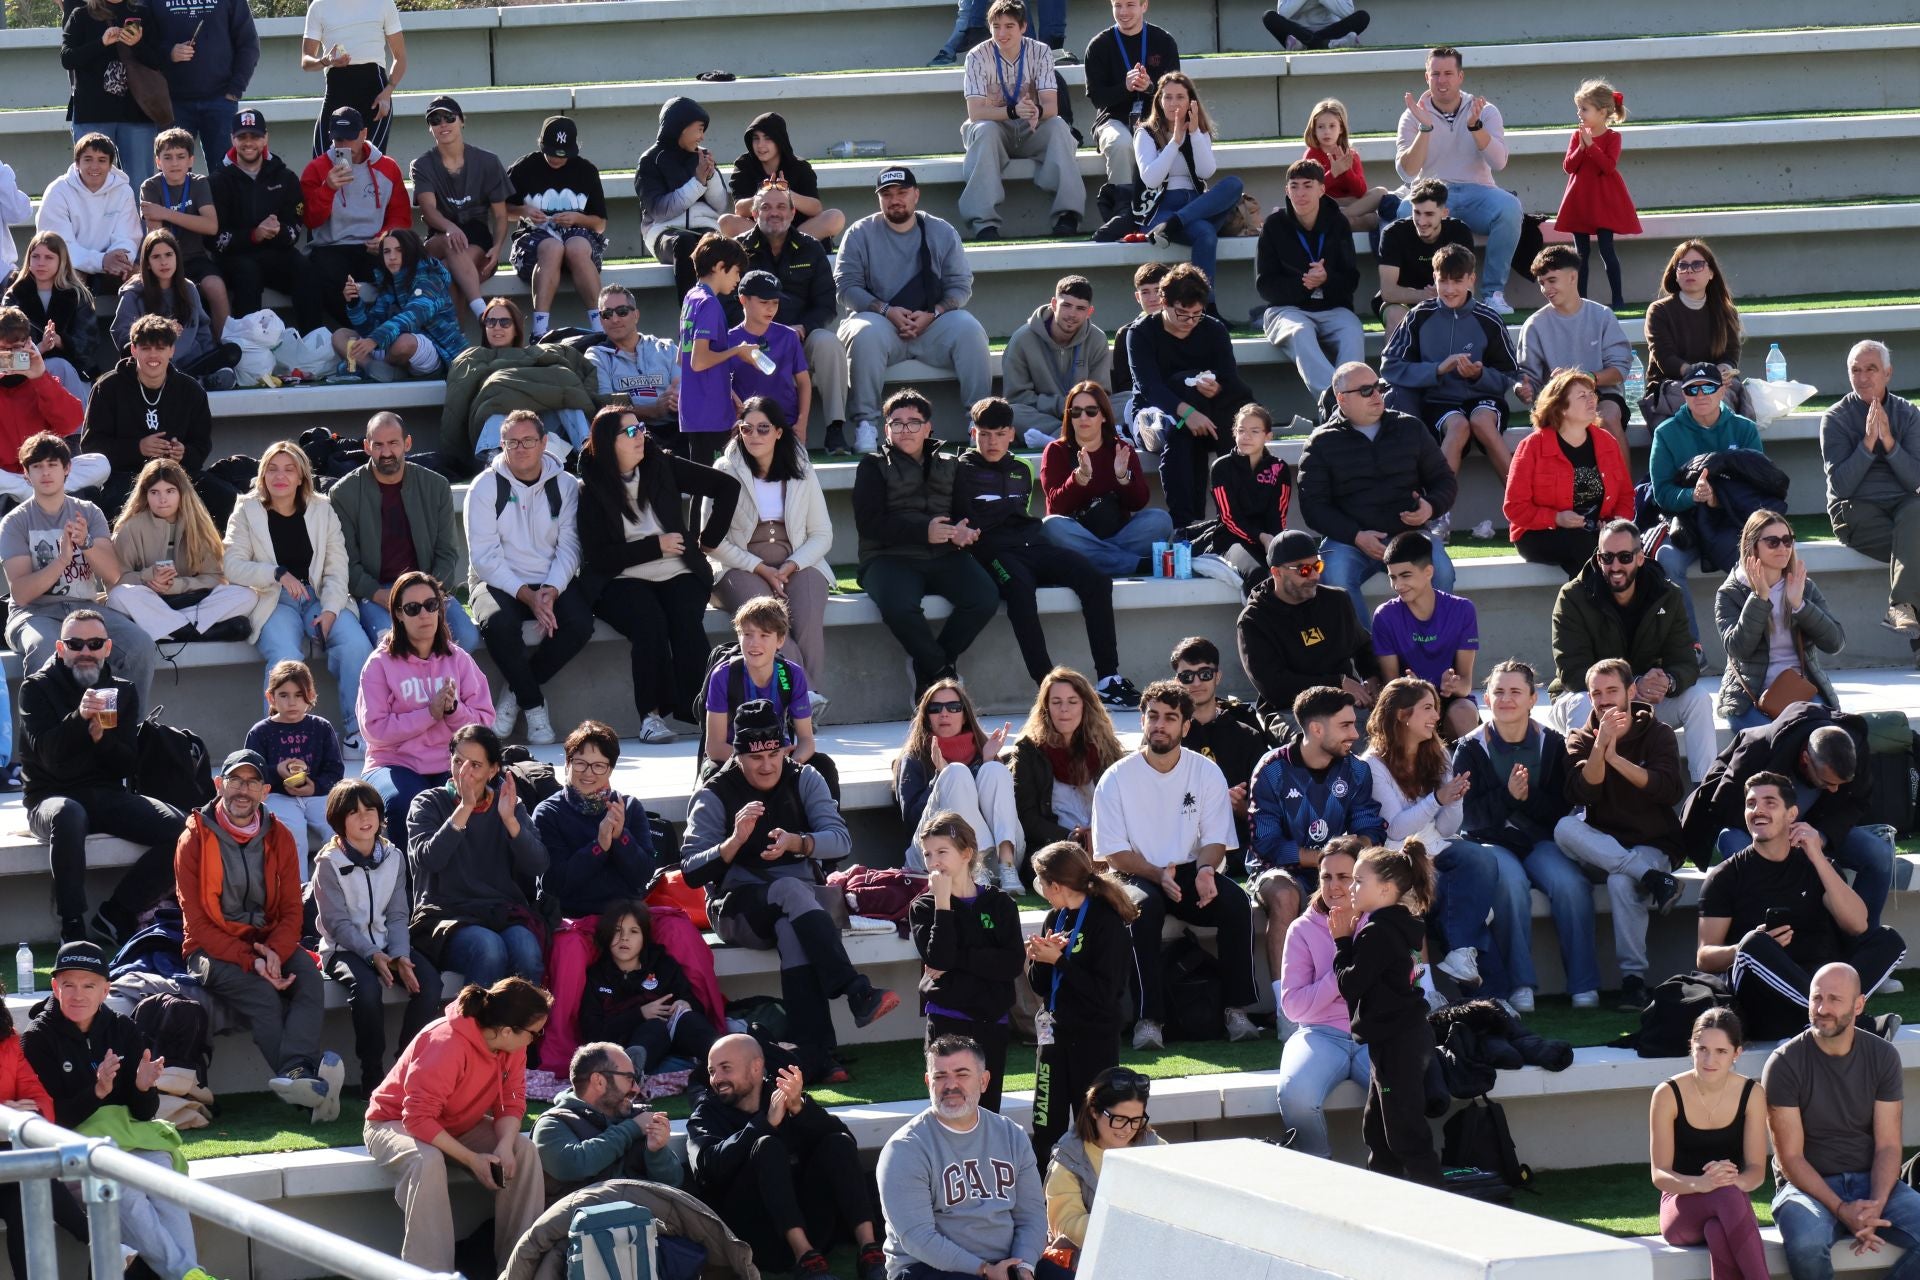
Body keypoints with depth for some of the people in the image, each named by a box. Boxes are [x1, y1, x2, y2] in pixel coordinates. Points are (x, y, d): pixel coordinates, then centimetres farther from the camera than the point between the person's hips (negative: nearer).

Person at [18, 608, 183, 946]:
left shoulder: (123, 692, 11)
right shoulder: (37, 688, 0)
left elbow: (128, 766, 5)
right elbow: (49, 756, -13)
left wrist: (101, 738, -16)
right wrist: (79, 717, -30)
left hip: (106, 795, 4)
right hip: (51, 798, -4)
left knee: (180, 829, -21)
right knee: (68, 815, -42)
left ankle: (113, 918, -11)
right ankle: (73, 929, -35)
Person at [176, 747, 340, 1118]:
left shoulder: (277, 837, 8)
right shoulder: (195, 839, -4)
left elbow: (291, 909, 5)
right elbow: (197, 922, -9)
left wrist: (275, 953, -18)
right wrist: (250, 961, -22)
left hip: (268, 944, 3)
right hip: (213, 949, -3)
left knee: (308, 972, -30)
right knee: (261, 992, -33)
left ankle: (296, 1072, -51)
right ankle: (309, 1083, -46)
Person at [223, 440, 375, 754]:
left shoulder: (321, 510, 13)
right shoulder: (247, 511, 8)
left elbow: (337, 567, 4)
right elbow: (233, 566, -3)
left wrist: (331, 610, -12)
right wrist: (278, 574, -18)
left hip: (320, 598, 2)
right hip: (274, 602, -2)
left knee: (356, 645, -27)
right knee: (286, 657, -34)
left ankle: (356, 734, -19)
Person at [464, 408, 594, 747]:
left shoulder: (565, 485, 5)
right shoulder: (485, 488, -3)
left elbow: (569, 548, 0)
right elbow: (485, 557, -10)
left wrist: (551, 591, -19)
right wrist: (527, 595, -21)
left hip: (553, 582, 2)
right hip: (499, 581, -2)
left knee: (580, 624, -28)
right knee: (498, 623, -36)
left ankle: (515, 692, -9)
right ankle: (534, 705, -15)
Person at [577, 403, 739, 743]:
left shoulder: (661, 467, 7)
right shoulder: (592, 489, 0)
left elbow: (727, 487, 13)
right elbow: (597, 557, -8)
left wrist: (708, 541, 10)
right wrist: (656, 547, -11)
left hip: (678, 574, 2)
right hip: (622, 582, -2)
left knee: (688, 623, -29)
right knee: (649, 622, -33)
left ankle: (695, 708, -28)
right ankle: (652, 713, -29)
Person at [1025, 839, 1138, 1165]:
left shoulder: (1106, 922, -13)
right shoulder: (1055, 918, 9)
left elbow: (1104, 992, -19)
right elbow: (1039, 986, 13)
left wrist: (1058, 960, -18)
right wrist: (1040, 958, -8)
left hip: (1095, 1040, -7)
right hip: (1056, 1035, 7)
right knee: (1046, 1129, 4)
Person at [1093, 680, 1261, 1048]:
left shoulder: (1206, 773, 2)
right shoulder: (1116, 779, -3)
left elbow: (1215, 840, 1)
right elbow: (1116, 853, -5)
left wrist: (1205, 870, -22)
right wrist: (1159, 876, -23)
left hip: (1192, 872, 2)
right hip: (1138, 876, -2)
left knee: (1235, 901, -28)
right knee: (1143, 905, -36)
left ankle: (1237, 1009, -21)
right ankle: (1149, 1018, -35)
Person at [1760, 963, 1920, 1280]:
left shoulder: (1883, 1057, 3)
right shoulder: (1784, 1064, -7)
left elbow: (1888, 1146, -1)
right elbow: (1790, 1157, -10)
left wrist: (1876, 1206, -20)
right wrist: (1841, 1210, -23)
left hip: (1870, 1182, 3)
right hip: (1807, 1184, -3)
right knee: (1807, 1243, -38)